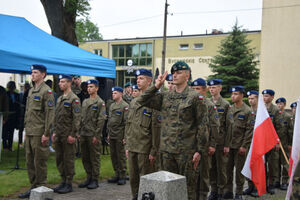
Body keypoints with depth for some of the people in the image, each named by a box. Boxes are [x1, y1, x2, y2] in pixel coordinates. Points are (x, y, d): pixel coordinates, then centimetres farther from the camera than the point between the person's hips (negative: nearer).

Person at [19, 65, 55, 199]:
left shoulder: (47, 91, -10)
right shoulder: (31, 91, 17)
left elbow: (50, 114, -15)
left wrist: (46, 134, -18)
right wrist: (26, 129, 17)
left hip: (39, 133, -8)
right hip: (29, 133, 8)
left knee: (39, 162, -1)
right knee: (30, 161, 13)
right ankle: (33, 187, 23)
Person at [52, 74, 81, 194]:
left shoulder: (74, 99, -9)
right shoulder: (60, 99, 16)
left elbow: (76, 119, -15)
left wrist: (72, 135, -18)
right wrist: (54, 132, 16)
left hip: (68, 135, -8)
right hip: (59, 135, 8)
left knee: (68, 159, -2)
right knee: (59, 159, 11)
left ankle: (69, 184, 6)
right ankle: (63, 181, 21)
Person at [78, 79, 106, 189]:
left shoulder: (100, 102, -6)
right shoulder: (85, 102, 15)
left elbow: (101, 120, -12)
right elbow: (82, 118, 18)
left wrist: (96, 135, -16)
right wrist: (79, 132, 11)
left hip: (93, 135, -7)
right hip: (83, 134, 7)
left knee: (94, 158, 0)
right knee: (85, 158, 11)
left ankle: (95, 180, 8)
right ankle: (89, 178, 21)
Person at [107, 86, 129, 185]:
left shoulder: (125, 106, -9)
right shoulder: (112, 105, 15)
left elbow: (126, 122, -13)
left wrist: (125, 136, -16)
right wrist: (108, 133, 17)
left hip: (120, 136, -7)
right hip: (112, 135, 7)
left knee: (121, 156, -1)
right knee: (113, 156, 11)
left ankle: (122, 176, 8)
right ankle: (117, 175, 21)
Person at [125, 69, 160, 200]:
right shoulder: (133, 102, 13)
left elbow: (155, 129, -13)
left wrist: (154, 151, -14)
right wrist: (127, 145, 14)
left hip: (145, 149, -7)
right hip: (132, 147, 7)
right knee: (133, 178, 14)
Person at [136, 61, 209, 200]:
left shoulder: (195, 97, -4)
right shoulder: (165, 97, 11)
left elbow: (202, 125, -6)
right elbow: (142, 101, 12)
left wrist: (200, 150, -10)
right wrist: (156, 86, 4)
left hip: (186, 151, -5)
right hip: (166, 150, 5)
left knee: (187, 187, 3)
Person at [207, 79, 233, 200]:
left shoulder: (226, 105, -2)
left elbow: (229, 126, -5)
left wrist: (227, 144, -9)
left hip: (221, 142, -3)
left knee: (221, 167, 4)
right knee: (211, 167, 9)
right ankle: (213, 190, 20)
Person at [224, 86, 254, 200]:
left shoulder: (247, 111, -5)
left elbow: (250, 130, -8)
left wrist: (244, 146, -13)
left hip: (240, 146, -4)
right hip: (228, 145, 4)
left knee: (239, 169, 4)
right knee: (228, 169, 8)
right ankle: (228, 191, 19)